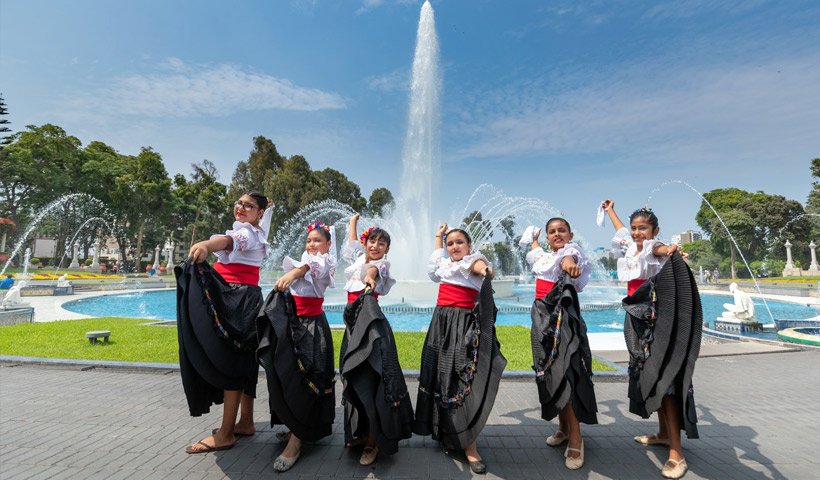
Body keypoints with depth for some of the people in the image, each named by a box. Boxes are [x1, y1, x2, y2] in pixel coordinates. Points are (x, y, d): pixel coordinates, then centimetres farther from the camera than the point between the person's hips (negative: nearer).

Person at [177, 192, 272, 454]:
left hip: (238, 300, -10)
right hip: (242, 298, 10)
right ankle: (245, 422, 22)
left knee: (230, 361, -7)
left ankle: (225, 434, 1)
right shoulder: (256, 232, 16)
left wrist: (206, 244, -55)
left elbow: (231, 241, -36)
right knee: (243, 360, 12)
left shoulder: (247, 231, -11)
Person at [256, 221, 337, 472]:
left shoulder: (326, 261, -4)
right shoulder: (304, 259, 19)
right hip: (291, 322, 7)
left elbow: (311, 266, -26)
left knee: (305, 377, -9)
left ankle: (296, 440, -3)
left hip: (312, 324, -6)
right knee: (284, 373, 5)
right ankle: (294, 428, 20)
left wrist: (292, 274, -44)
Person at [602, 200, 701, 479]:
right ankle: (664, 434, 29)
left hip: (656, 319, -8)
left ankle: (676, 454, -6)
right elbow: (621, 230, 32)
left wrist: (670, 251, -60)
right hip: (639, 319, 8)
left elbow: (658, 248, -38)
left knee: (663, 379, -10)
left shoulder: (654, 247, -11)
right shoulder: (631, 248, 11)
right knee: (647, 376, 14)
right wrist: (610, 210, 46)